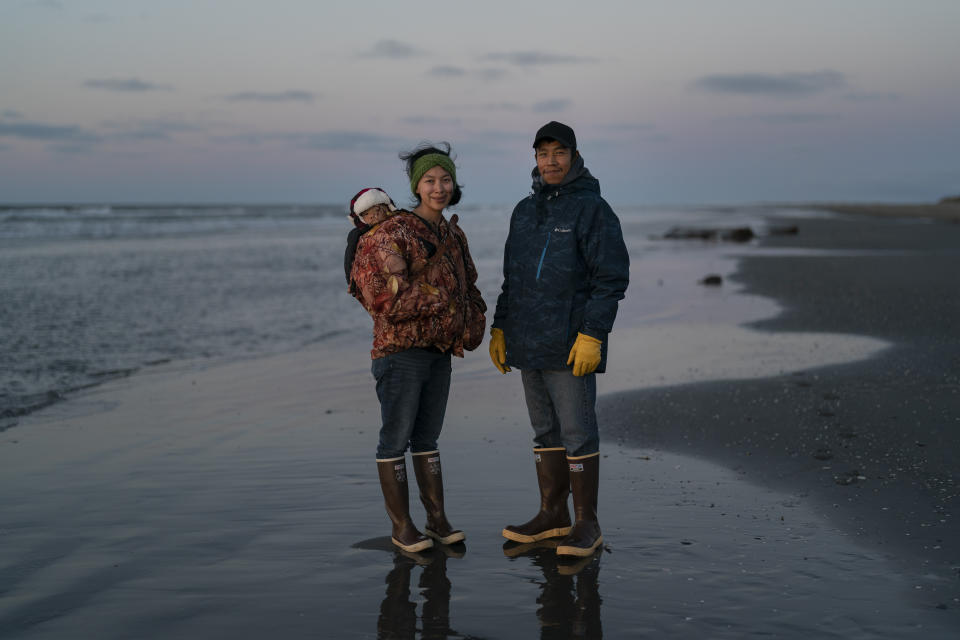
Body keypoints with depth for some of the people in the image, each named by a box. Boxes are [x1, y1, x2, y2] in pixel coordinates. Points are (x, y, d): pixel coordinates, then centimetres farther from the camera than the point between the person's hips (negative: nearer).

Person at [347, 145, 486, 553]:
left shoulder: (453, 236, 12)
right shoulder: (392, 234, -11)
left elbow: (468, 289, 22)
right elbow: (389, 297, -18)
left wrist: (472, 325, 5)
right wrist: (439, 300, -13)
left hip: (439, 352, 7)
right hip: (400, 351, -7)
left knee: (428, 438, 14)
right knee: (396, 439, 2)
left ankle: (438, 520, 21)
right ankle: (401, 527, 9)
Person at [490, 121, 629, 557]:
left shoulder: (592, 209, -8)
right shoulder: (525, 211, 14)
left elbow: (612, 276, -13)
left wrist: (592, 335, -20)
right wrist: (499, 328, 13)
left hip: (571, 346, -7)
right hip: (529, 343, 7)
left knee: (577, 432, -3)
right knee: (545, 431, 12)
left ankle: (587, 524, 6)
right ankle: (552, 515, 21)